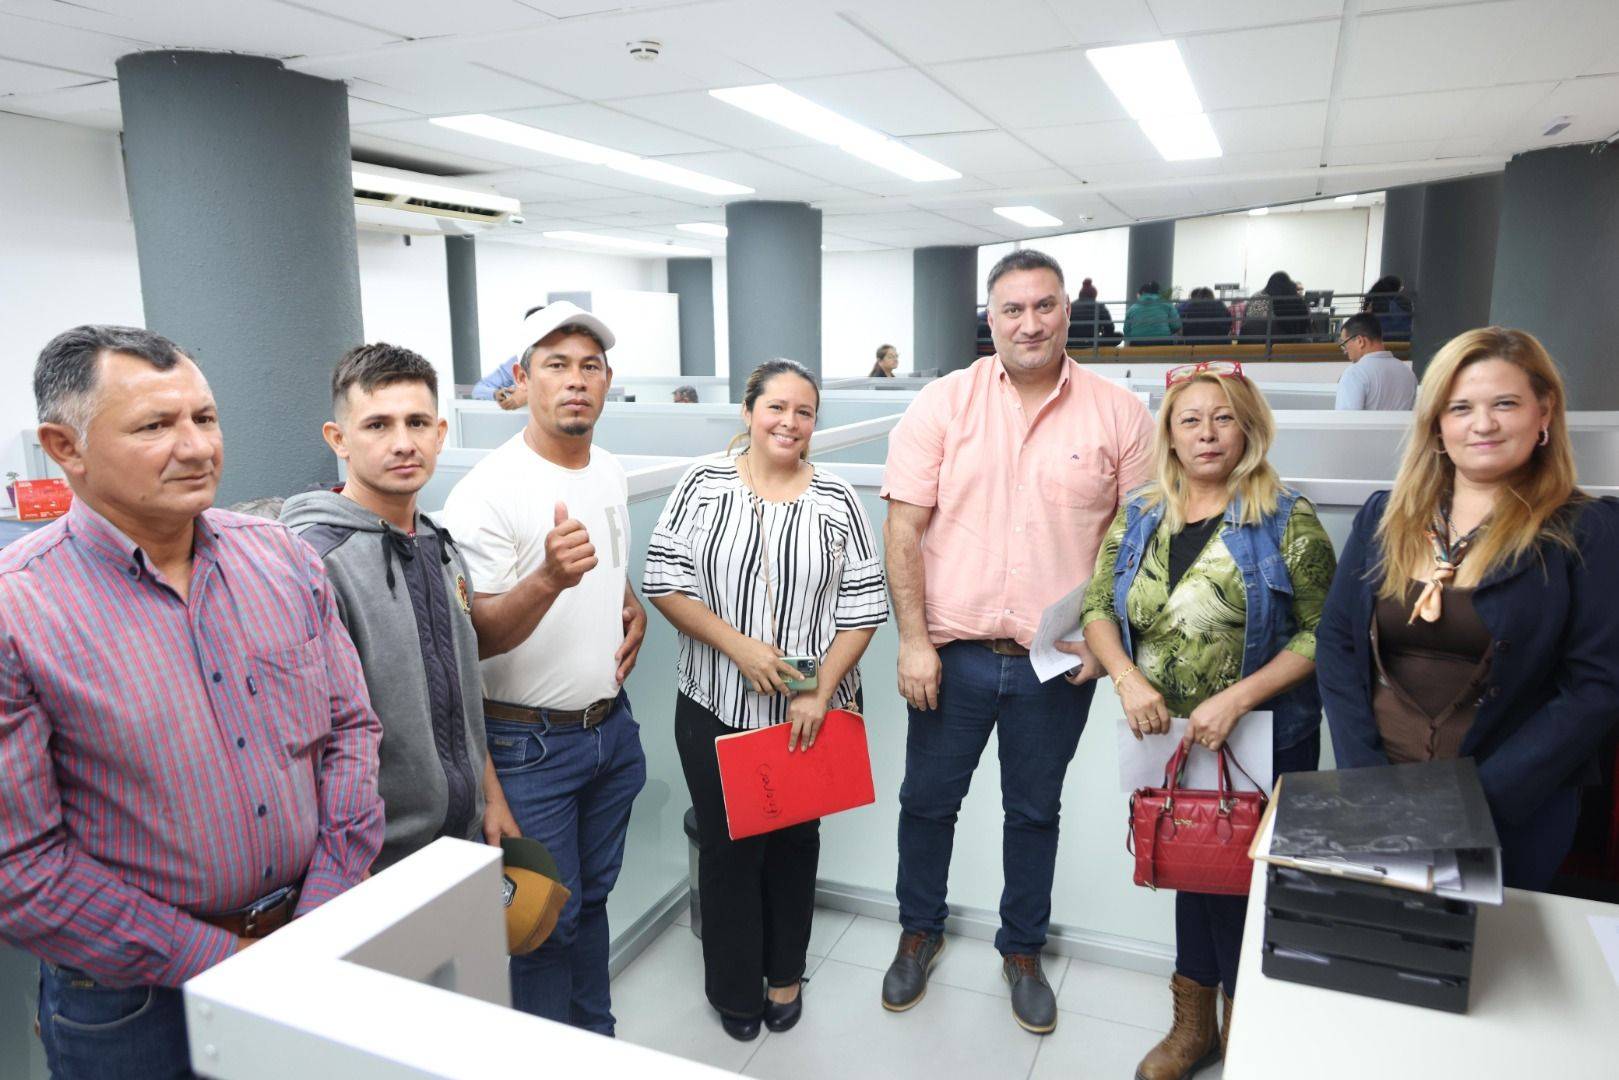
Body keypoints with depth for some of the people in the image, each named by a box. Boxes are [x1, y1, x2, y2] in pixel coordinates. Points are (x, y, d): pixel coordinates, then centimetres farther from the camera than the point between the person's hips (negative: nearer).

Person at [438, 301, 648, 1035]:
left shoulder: (611, 472, 6)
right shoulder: (488, 491, -18)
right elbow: (475, 639, -20)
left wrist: (632, 609, 3)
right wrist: (549, 578, -36)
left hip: (612, 724, 7)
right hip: (530, 742, -6)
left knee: (594, 898, 21)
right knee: (548, 919, 7)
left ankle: (600, 1042, 39)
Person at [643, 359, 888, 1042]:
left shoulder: (836, 500, -2)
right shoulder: (703, 486, -3)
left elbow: (863, 608, -3)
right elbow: (663, 581, -7)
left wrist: (820, 692, -12)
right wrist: (738, 644, -16)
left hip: (810, 715, 1)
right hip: (715, 709, -1)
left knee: (795, 843, 16)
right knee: (727, 846, 11)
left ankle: (785, 974, 40)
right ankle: (734, 988, 33)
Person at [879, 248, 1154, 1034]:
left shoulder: (1118, 414, -2)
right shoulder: (942, 403, -4)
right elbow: (904, 527, -6)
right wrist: (913, 639, -11)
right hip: (952, 651, 0)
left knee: (1034, 812, 17)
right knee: (927, 800, 14)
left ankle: (1022, 950, 39)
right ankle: (919, 932, 39)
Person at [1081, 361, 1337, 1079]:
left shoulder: (1286, 520, -7)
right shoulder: (1138, 517, 4)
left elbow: (1320, 634, -10)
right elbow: (1098, 608, 5)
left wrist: (1238, 699, -20)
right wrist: (1127, 678, -12)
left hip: (1261, 744, -3)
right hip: (1165, 742, 3)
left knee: (1245, 879, 8)